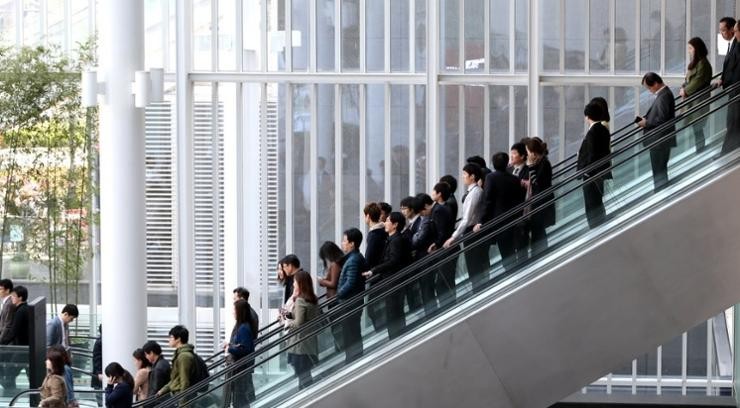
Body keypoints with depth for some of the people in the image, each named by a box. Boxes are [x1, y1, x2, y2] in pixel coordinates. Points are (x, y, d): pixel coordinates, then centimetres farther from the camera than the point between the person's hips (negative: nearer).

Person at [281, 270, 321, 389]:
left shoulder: (300, 300, -15)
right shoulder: (313, 300, 9)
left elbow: (299, 324, -21)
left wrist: (287, 323, -1)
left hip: (300, 345, -8)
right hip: (311, 344, 8)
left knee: (303, 377, -4)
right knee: (306, 376, 14)